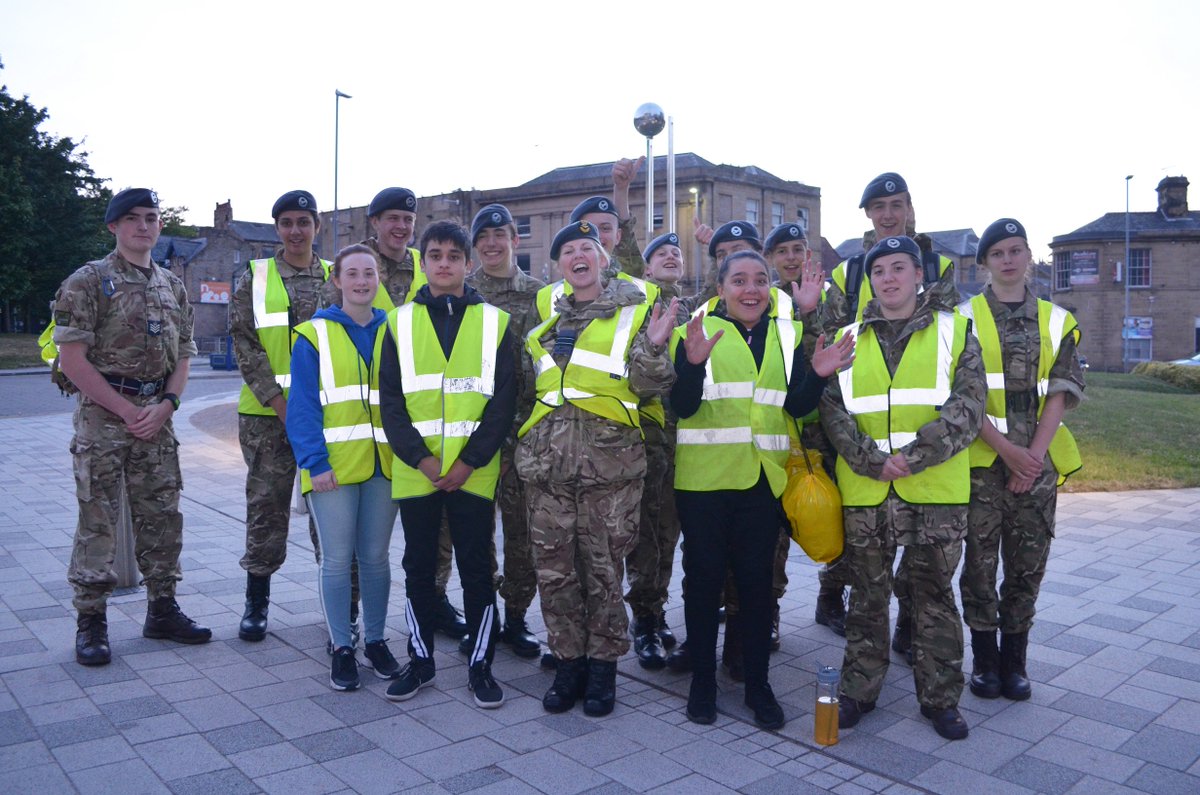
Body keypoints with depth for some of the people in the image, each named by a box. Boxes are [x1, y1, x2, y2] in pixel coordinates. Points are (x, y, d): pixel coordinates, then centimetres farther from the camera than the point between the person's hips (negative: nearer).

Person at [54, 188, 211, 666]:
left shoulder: (173, 287, 12)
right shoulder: (88, 282, -4)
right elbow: (71, 358, -10)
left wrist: (165, 406, -4)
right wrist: (127, 410, -13)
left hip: (157, 417, 5)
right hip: (103, 416, -5)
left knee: (162, 516, 9)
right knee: (98, 521, 0)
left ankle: (162, 610, 20)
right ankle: (90, 622, 11)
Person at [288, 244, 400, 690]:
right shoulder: (314, 334, 0)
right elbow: (302, 405, -5)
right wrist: (315, 463, -14)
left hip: (383, 464, 3)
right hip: (334, 464, -3)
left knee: (376, 557, 12)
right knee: (337, 559, 3)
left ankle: (375, 641, 25)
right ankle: (341, 649, 17)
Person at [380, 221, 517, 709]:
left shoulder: (495, 322, 3)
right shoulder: (400, 323, 6)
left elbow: (503, 400, -1)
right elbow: (390, 400, 2)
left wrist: (470, 461, -10)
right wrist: (422, 458, -10)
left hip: (474, 472, -1)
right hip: (415, 471, 1)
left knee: (476, 568, 5)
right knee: (419, 567, 11)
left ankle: (481, 665, 19)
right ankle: (420, 659, 27)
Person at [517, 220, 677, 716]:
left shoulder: (634, 314, 6)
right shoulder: (547, 322, 18)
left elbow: (650, 387, -2)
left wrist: (653, 348, -18)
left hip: (609, 461, -4)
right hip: (547, 461, 4)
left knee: (603, 569, 3)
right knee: (554, 569, 6)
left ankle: (602, 666, 20)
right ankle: (568, 662, 22)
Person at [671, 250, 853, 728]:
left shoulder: (787, 336, 10)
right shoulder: (699, 332, 0)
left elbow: (796, 407, 5)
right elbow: (683, 406, -10)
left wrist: (818, 376, -14)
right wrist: (693, 364, -28)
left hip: (763, 478, 3)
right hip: (704, 478, -2)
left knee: (757, 581, 9)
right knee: (704, 579, 7)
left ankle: (757, 684, 22)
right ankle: (702, 681, 22)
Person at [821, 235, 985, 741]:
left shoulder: (954, 332, 4)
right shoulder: (849, 340, 9)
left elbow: (968, 407, -6)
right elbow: (833, 410, 1)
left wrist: (915, 456, -17)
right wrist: (874, 461, -13)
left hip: (936, 490, -1)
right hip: (865, 490, 2)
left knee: (934, 594, 9)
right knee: (867, 594, 12)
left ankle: (940, 697, 24)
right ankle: (859, 690, 25)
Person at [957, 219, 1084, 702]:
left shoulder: (1057, 321, 9)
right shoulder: (965, 318, 1)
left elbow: (1060, 395, 3)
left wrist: (1033, 454, -9)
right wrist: (1007, 449, -13)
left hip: (1038, 463, 2)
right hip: (982, 461, -2)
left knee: (1028, 565, 8)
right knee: (980, 563, 3)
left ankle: (1014, 660, 22)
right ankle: (985, 660, 17)